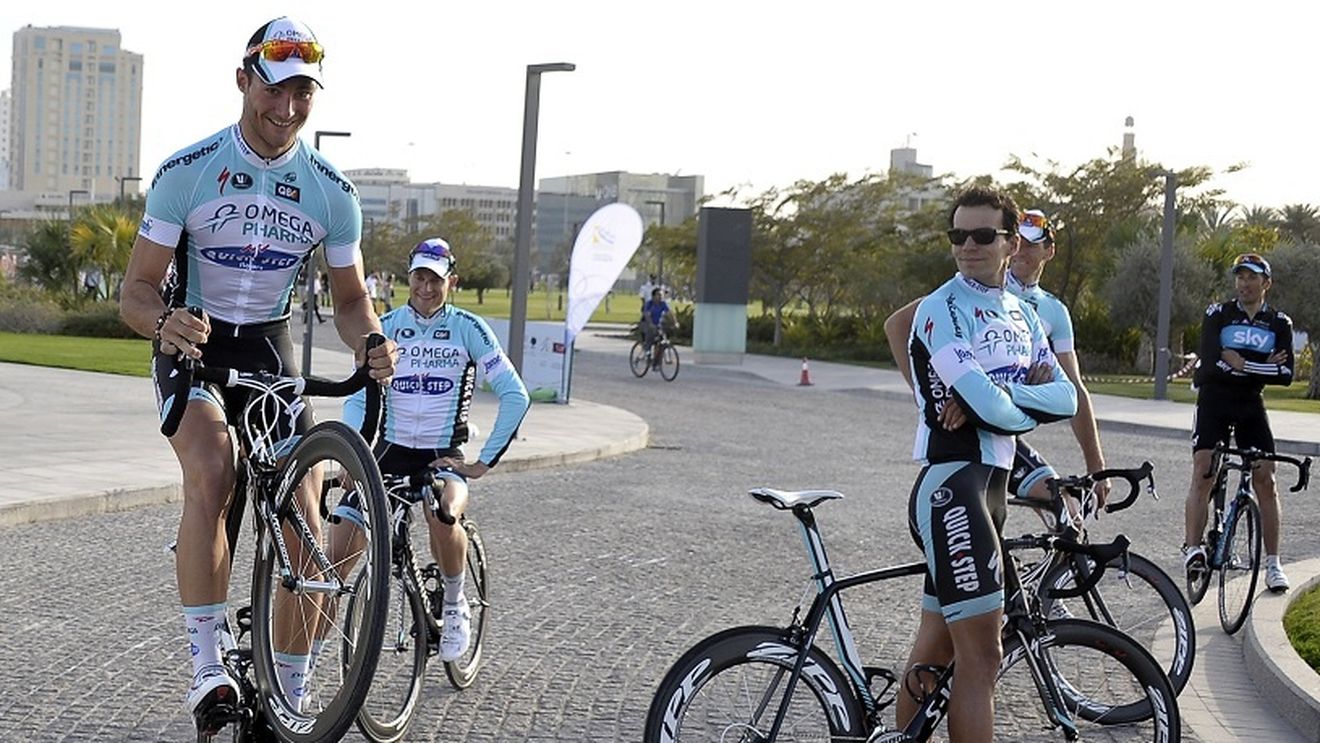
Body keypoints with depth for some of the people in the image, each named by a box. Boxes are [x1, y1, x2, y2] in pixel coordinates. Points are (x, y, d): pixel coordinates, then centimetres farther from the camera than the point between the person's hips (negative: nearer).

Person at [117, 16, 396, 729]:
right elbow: (136, 291, -14)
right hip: (191, 347, -3)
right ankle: (206, 664, -28)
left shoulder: (332, 190, -7)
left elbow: (350, 299, 2)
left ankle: (287, 702, 13)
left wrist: (369, 343, -21)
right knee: (211, 472, -34)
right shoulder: (185, 172, -14)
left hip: (269, 348, 3)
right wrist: (165, 320, -38)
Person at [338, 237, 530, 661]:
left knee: (443, 515, -36)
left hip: (443, 458, -2)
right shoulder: (387, 327, 1)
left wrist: (484, 463, -13)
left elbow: (515, 396, -9)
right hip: (390, 452, 3)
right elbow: (358, 398, -3)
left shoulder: (468, 329, -6)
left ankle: (454, 607, -9)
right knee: (340, 541, -17)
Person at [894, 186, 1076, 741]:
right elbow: (991, 409, -19)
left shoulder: (1022, 314, 16)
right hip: (950, 483, -8)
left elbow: (1066, 397, 4)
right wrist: (1027, 400, 2)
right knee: (982, 653, -13)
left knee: (936, 647, 13)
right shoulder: (941, 310, -10)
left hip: (991, 486, 8)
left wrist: (993, 395, -11)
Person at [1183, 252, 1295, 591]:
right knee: (1203, 474, -15)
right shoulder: (1217, 315, -3)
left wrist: (1240, 363, -18)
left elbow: (1285, 374, -9)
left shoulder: (1279, 323, 3)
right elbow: (1209, 364, -16)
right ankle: (1193, 549, -14)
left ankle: (1272, 562, 0)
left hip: (1251, 406, 2)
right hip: (1214, 401, -2)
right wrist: (1262, 367, -14)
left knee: (1265, 480, -5)